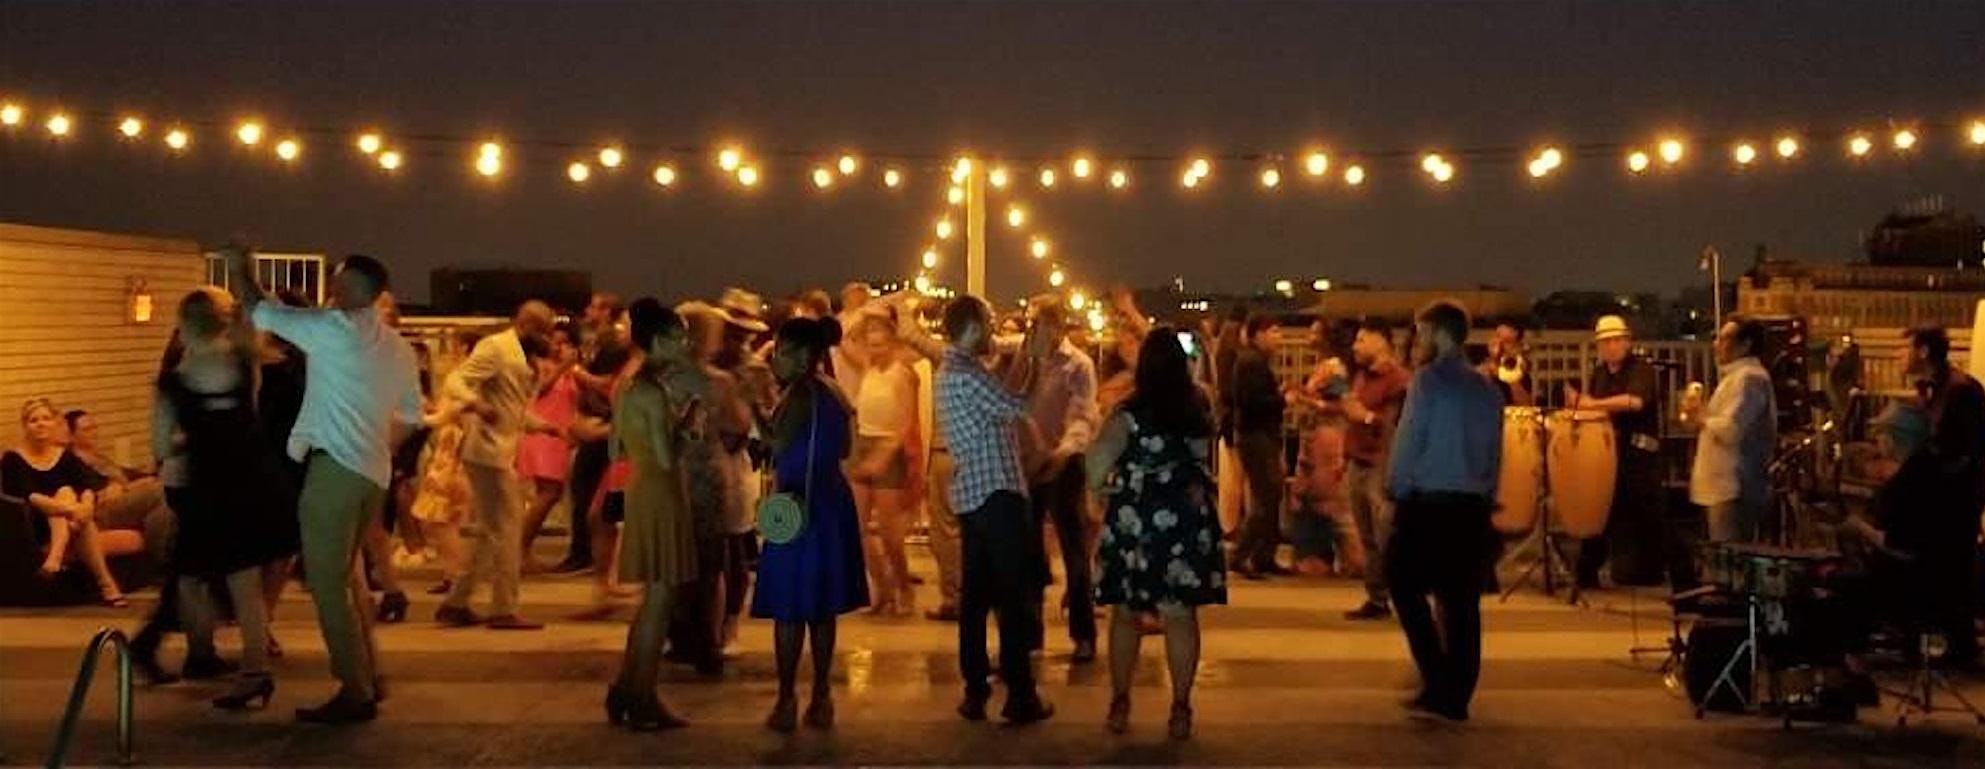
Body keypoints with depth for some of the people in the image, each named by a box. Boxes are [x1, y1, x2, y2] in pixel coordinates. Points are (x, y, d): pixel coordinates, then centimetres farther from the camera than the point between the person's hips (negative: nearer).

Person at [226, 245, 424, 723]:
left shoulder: (334, 328, -9)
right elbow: (410, 415, 19)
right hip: (372, 473, 9)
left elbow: (259, 312, -1)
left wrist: (240, 270, 16)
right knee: (345, 576, 21)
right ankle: (366, 676, 25)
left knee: (327, 582, -5)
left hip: (334, 468, -8)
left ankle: (356, 694, -7)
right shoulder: (398, 348, 14)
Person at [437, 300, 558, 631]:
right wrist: (475, 403, -39)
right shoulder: (495, 347, -11)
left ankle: (456, 604, 20)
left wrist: (546, 426, 15)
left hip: (502, 453, 10)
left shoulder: (521, 358, 17)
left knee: (490, 533, 14)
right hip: (488, 451, -10)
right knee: (506, 532, -5)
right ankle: (504, 610, 2)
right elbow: (455, 381, -21)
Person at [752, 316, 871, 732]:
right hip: (832, 503, 8)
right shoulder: (833, 392, 10)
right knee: (821, 608, 12)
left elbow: (779, 447, -20)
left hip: (798, 507, -8)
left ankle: (787, 700, 2)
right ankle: (820, 698, 16)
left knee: (789, 608, 0)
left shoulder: (800, 394, -15)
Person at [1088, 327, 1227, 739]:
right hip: (1189, 521, 2)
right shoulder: (1201, 407, 1)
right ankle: (1181, 707, 5)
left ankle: (1120, 703, 17)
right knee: (1181, 615, 4)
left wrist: (1112, 485, 9)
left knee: (1126, 613, 10)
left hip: (1134, 522, -2)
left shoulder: (1129, 414, -11)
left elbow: (1095, 473, -13)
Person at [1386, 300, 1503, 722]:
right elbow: (1494, 451, 12)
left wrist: (1397, 490, -1)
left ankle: (1437, 681, -2)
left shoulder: (1428, 379, -8)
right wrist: (1485, 495, 16)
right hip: (1473, 506, 6)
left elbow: (1408, 441, -10)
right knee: (1462, 602, 8)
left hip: (1428, 502, -6)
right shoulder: (1487, 389, 9)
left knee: (1405, 585, 8)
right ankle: (1456, 697, 11)